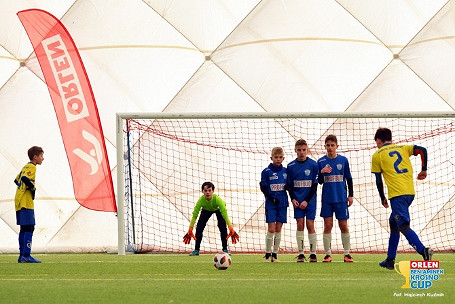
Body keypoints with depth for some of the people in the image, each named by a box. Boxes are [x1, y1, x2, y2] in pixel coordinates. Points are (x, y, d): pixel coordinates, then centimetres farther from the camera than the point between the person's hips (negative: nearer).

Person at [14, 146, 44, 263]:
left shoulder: (25, 167, 19)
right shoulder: (32, 167, -10)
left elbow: (17, 180, 25)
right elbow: (25, 179, -27)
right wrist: (33, 187, -13)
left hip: (19, 203, 10)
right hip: (26, 203, -10)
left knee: (24, 229, 11)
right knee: (29, 228, -10)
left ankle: (22, 255, 12)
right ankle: (26, 255, -15)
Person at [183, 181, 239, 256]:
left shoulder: (217, 199, -42)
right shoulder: (201, 200, -37)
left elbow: (225, 215, -42)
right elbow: (194, 215, -32)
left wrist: (231, 229, -47)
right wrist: (190, 230, -37)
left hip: (218, 209, -2)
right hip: (206, 210, 2)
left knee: (223, 227, -19)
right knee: (199, 227, -12)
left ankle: (225, 249, -5)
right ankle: (196, 250, 0)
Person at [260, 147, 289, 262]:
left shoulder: (285, 171, 8)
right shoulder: (267, 171, -3)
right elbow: (263, 187, -5)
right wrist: (272, 197, -15)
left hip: (282, 203, 4)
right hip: (271, 203, -4)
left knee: (278, 229, 5)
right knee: (271, 229, -8)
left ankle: (275, 254, 10)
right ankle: (267, 254, 1)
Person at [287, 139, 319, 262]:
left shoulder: (313, 165, -3)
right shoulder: (291, 166, 3)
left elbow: (315, 185, -3)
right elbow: (289, 185, 8)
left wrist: (307, 201, -10)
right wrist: (293, 199, -7)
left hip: (310, 200, -2)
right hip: (297, 201, 2)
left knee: (310, 225, -4)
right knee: (300, 225, -2)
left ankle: (313, 253, 2)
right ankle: (301, 254, 1)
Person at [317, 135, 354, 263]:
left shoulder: (343, 160, 3)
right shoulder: (321, 161, 3)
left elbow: (349, 179, 10)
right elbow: (319, 181, 5)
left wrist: (351, 195, 6)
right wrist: (322, 173, -15)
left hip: (341, 198, 0)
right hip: (327, 198, 0)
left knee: (343, 225, 2)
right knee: (327, 226, -1)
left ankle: (347, 253, 9)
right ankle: (328, 254, 4)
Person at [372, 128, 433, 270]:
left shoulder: (377, 155, 7)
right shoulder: (403, 148, 18)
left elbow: (378, 180, 8)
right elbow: (422, 150, 3)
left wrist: (383, 198, 19)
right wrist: (424, 170, 11)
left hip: (397, 194, -6)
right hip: (410, 192, 6)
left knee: (403, 226, -11)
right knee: (393, 222, 20)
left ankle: (423, 250, -34)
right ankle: (390, 260, 24)